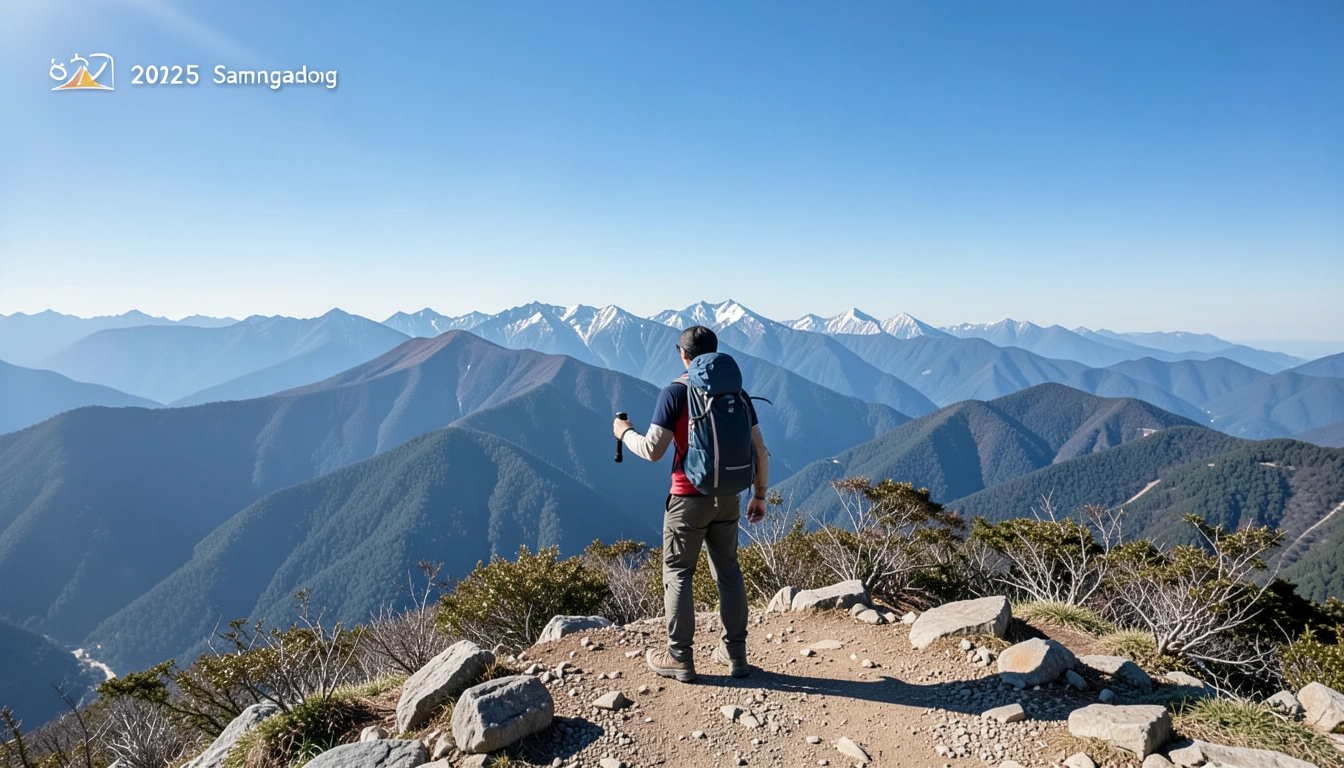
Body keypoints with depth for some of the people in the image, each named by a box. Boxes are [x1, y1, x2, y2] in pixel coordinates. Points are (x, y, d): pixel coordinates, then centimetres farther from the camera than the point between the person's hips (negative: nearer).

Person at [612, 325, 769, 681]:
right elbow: (759, 450, 2)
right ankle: (735, 654, 22)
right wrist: (759, 494, 12)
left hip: (688, 499, -5)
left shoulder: (675, 392, -11)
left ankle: (680, 658, 14)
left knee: (677, 573, 8)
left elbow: (653, 449, -15)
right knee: (727, 571, 15)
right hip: (727, 498, 5)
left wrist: (625, 433, 4)